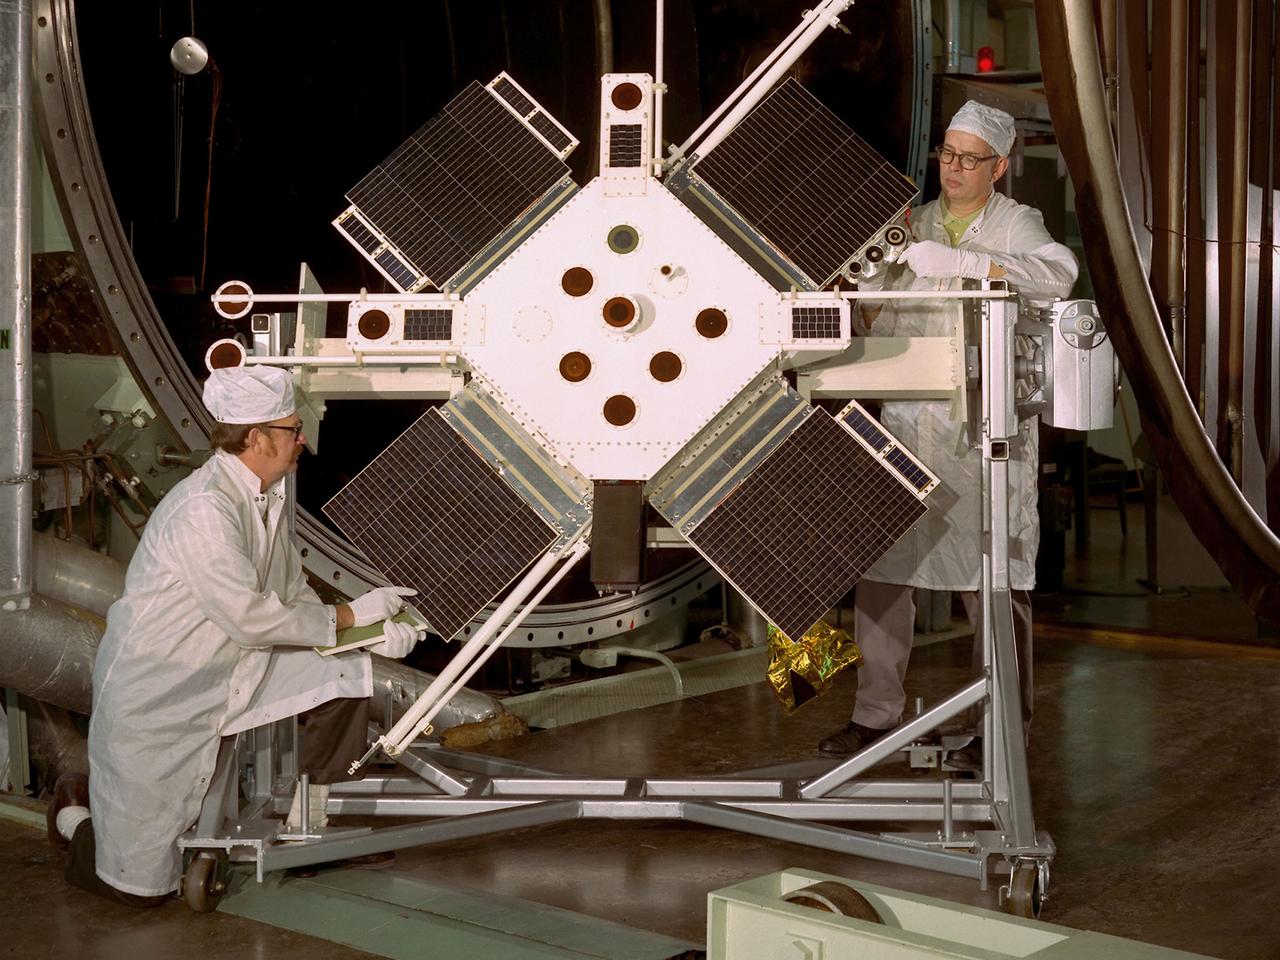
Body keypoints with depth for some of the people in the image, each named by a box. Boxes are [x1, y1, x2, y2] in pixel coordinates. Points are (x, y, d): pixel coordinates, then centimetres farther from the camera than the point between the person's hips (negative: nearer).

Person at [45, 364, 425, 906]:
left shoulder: (267, 497, 2)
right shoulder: (205, 509, -27)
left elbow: (294, 597, 7)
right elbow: (251, 619, -27)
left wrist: (370, 633, -8)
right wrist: (350, 615, -18)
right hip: (152, 695, -8)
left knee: (345, 669, -6)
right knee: (143, 885, -5)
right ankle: (77, 815, 27)